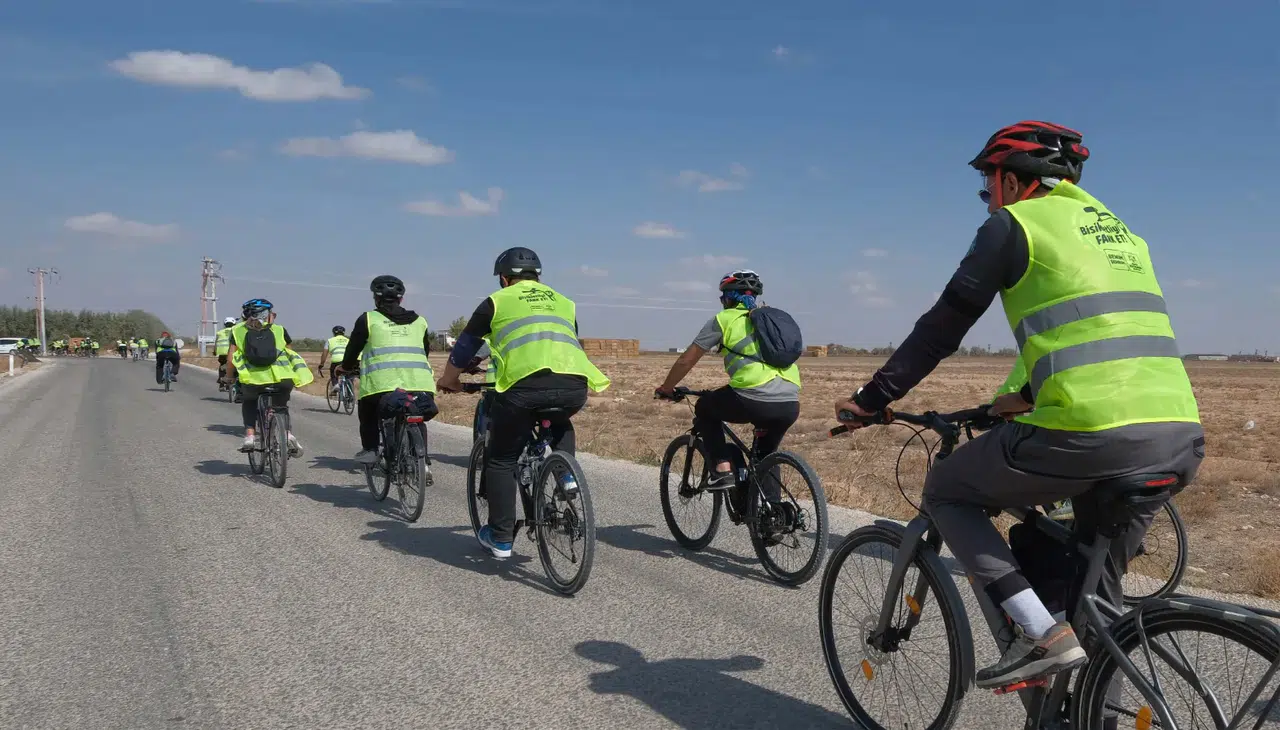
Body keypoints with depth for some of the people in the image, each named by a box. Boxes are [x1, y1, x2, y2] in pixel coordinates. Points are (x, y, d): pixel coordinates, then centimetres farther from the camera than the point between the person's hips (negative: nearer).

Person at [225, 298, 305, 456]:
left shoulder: (238, 331, 16)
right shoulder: (279, 330, 18)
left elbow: (231, 358, 11)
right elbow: (289, 354, 21)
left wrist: (229, 377, 28)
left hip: (253, 380, -1)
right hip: (283, 380, 1)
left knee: (248, 402, 32)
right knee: (280, 405, 30)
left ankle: (250, 435, 14)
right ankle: (288, 433, 7)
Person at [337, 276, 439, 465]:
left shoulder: (368, 319, 10)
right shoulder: (419, 321, 21)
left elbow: (353, 348, 15)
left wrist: (346, 366, 34)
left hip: (383, 384, -2)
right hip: (420, 385, 3)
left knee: (367, 411, 23)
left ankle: (369, 449, 13)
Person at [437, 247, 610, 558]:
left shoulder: (497, 301, 20)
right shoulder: (563, 302, 30)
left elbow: (464, 348, 27)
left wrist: (448, 381, 45)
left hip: (525, 385, -3)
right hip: (574, 385, 4)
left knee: (501, 460, 16)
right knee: (560, 422, 38)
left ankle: (501, 538, 17)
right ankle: (566, 472, 16)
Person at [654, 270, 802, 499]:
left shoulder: (724, 320, 10)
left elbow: (686, 360, 13)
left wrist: (666, 387, 30)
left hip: (753, 401, -5)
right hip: (790, 405, 6)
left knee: (704, 409, 23)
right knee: (766, 454, 30)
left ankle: (723, 468, 12)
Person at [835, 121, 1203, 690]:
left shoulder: (1013, 223, 4)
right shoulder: (1116, 229, 26)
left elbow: (943, 326, 3)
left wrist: (872, 399, 12)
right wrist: (1031, 398, 43)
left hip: (1092, 437, -8)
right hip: (1181, 439, 8)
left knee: (945, 490, 13)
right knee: (1097, 587, 26)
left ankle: (1042, 635, 2)